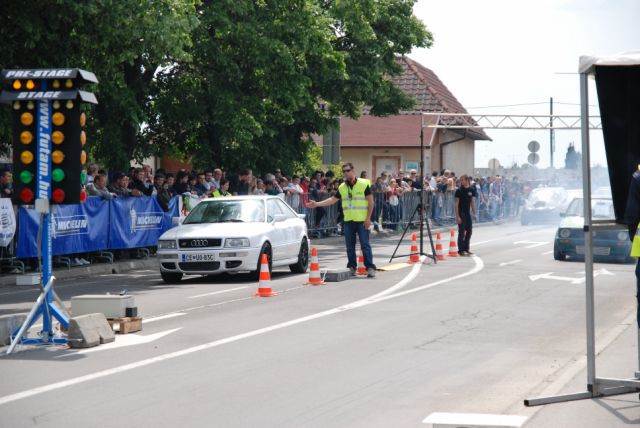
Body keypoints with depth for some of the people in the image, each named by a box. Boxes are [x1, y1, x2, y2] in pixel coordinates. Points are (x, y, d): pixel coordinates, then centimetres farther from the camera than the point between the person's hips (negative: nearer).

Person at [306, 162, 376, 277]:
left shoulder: (363, 184, -4)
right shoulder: (342, 187, 11)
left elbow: (370, 201, -4)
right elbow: (333, 199, 15)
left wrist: (368, 218, -10)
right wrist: (317, 204, 5)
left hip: (362, 221, -5)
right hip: (348, 221, 5)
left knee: (365, 245, -6)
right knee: (350, 246, 7)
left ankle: (370, 267, -5)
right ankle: (352, 267, 17)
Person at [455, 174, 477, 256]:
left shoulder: (472, 190, 3)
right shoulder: (459, 190, -9)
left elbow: (473, 202, 11)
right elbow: (456, 204, -9)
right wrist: (457, 216, -14)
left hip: (468, 213, 5)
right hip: (461, 213, -5)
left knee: (469, 231, 9)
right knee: (461, 232, -4)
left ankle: (466, 249, 19)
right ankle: (461, 250, 2)